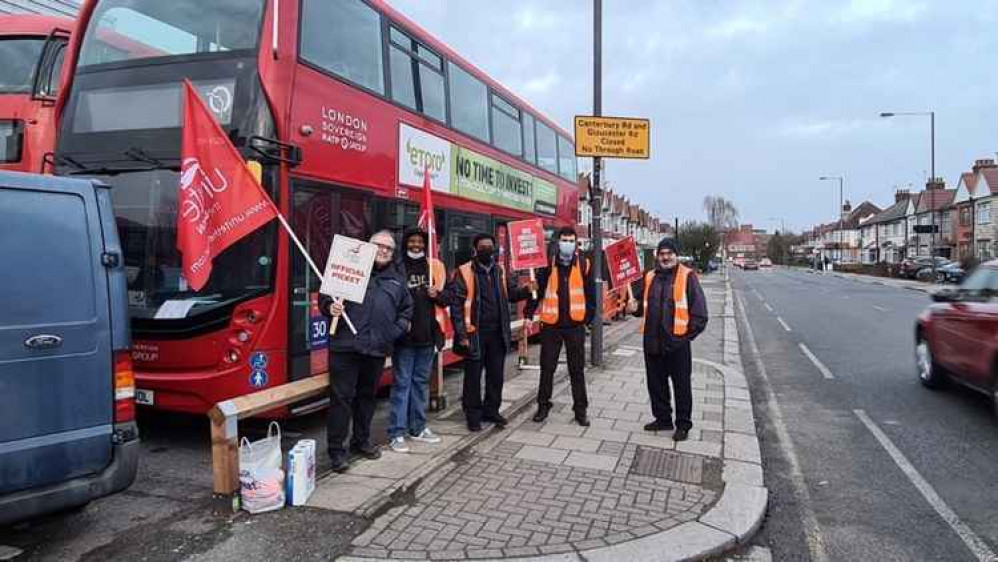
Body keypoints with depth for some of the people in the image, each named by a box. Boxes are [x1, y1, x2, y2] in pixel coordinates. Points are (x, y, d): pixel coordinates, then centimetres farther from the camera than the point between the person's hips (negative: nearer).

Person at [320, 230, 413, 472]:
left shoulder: (397, 279, 15)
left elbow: (406, 309, 22)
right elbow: (325, 295, 2)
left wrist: (397, 330, 8)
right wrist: (330, 308, -19)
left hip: (377, 349, 5)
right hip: (346, 346, -4)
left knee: (367, 396, 17)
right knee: (342, 397, -2)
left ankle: (361, 441, 32)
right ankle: (336, 449, 8)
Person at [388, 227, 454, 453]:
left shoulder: (435, 266, 8)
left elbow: (448, 297, 9)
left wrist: (437, 294, -11)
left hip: (427, 333, 4)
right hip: (404, 333, -4)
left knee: (421, 381, 14)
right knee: (402, 382, -1)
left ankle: (418, 427, 26)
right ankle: (396, 433, 5)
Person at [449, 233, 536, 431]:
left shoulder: (499, 271, 10)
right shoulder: (464, 272, -8)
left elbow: (511, 293, 15)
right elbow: (456, 304, -11)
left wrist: (527, 290, -6)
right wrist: (461, 333, -16)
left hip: (497, 333, 5)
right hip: (475, 334, -5)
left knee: (496, 374, 13)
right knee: (473, 376, 5)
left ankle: (491, 410, 29)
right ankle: (473, 414, 19)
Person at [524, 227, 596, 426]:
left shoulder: (583, 265, 0)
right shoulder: (548, 264, -2)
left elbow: (590, 294, 5)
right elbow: (537, 289, 1)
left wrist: (589, 318, 1)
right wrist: (529, 314, -5)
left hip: (575, 325, 0)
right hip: (551, 324, 0)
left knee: (577, 369, 8)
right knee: (547, 367, 8)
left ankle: (580, 409, 18)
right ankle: (543, 405, 22)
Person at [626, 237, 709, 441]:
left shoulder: (687, 277, -5)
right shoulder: (649, 277, 10)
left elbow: (699, 312, -6)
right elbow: (641, 304, 21)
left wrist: (687, 335, -9)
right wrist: (635, 307, -2)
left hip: (677, 343, -5)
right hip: (652, 342, 5)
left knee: (681, 386, 6)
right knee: (656, 384, 14)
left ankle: (683, 425, 18)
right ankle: (663, 419, 30)